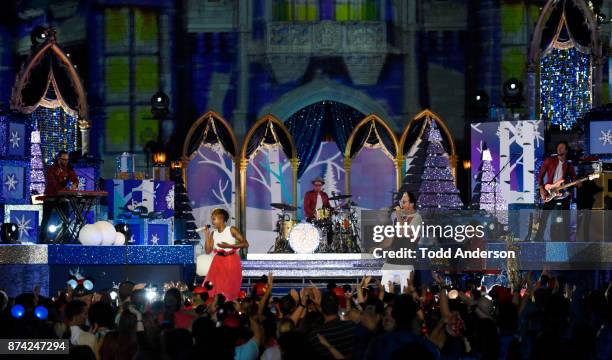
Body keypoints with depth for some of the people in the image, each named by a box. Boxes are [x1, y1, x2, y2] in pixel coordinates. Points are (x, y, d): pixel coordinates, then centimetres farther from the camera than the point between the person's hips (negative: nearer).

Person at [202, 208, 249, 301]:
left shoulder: (232, 230, -7)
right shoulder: (213, 234, 6)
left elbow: (245, 244, -11)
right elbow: (208, 250, 2)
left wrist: (229, 246, -19)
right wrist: (207, 235, -4)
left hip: (231, 262, -4)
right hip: (218, 262, 4)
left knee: (230, 289, -4)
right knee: (214, 287, -4)